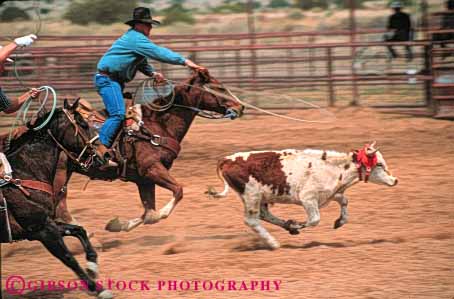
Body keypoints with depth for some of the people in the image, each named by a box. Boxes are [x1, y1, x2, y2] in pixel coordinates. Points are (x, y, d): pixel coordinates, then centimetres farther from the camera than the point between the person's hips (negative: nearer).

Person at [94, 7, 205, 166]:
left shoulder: (136, 38, 17)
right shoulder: (135, 39, -18)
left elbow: (140, 62, 24)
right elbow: (158, 53, -25)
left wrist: (152, 73, 3)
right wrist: (185, 61, -26)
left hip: (115, 80, 11)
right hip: (107, 79, -11)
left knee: (116, 113, 14)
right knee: (118, 114, -22)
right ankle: (102, 149, -27)